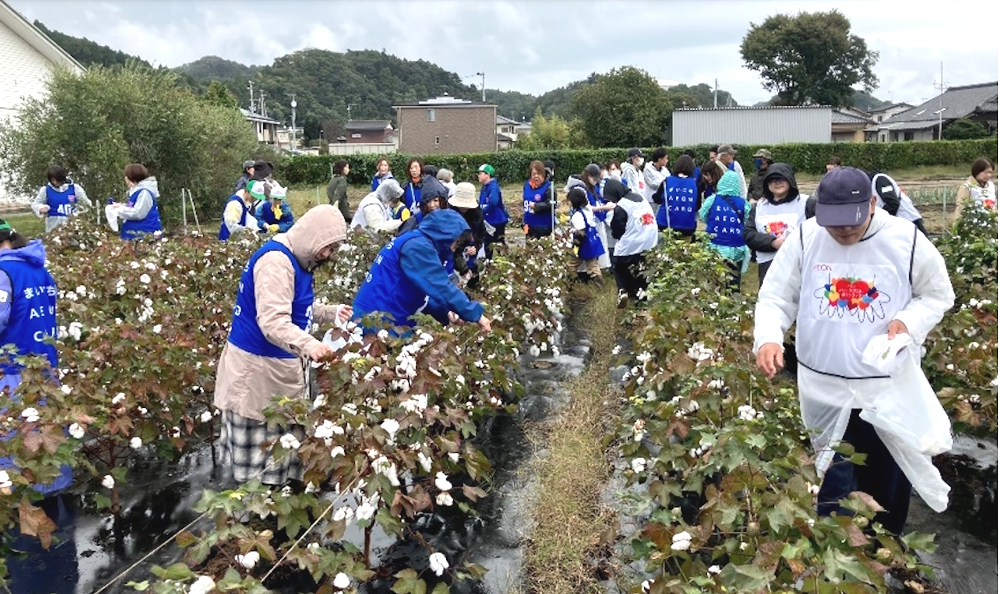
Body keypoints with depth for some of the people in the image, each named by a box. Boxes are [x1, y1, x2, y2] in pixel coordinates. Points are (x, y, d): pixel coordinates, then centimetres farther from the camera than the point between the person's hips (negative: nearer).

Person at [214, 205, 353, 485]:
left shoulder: (297, 260, 11)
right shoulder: (275, 260, -22)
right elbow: (273, 321, -33)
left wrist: (332, 313, 10)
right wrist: (309, 345, -47)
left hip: (279, 365, 10)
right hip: (257, 367, -10)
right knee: (259, 452, -1)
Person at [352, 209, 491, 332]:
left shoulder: (417, 242, 14)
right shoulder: (417, 246, -18)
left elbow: (421, 292, 18)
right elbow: (440, 288, -24)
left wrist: (445, 313, 4)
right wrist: (475, 314, -20)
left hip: (385, 315, 10)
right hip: (378, 318, -10)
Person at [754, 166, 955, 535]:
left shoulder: (907, 240, -8)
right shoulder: (804, 239, -7)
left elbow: (938, 295, 5)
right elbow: (776, 299, -2)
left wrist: (909, 321, -16)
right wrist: (768, 338, -21)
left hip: (890, 388, 1)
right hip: (824, 389, 0)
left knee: (888, 482, 18)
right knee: (833, 488, 9)